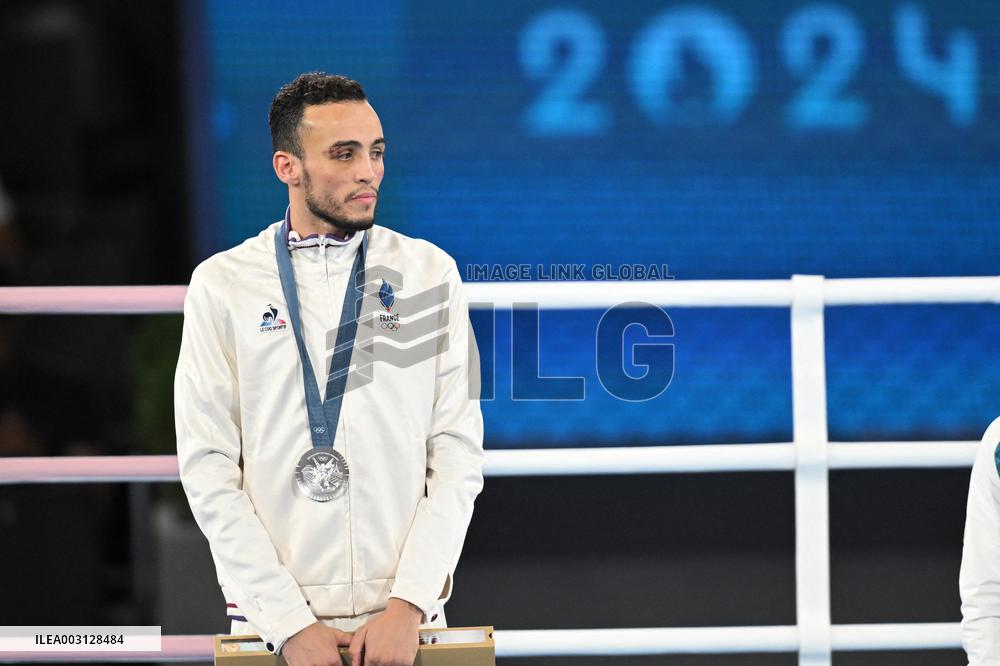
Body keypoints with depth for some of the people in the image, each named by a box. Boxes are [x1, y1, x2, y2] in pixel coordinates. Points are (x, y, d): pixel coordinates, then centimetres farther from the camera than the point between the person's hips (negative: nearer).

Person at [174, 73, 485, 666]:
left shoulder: (429, 273, 4)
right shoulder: (222, 284, 1)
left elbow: (459, 452, 0)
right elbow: (209, 467, -3)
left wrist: (409, 605, -11)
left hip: (405, 616, 1)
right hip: (271, 615, -1)